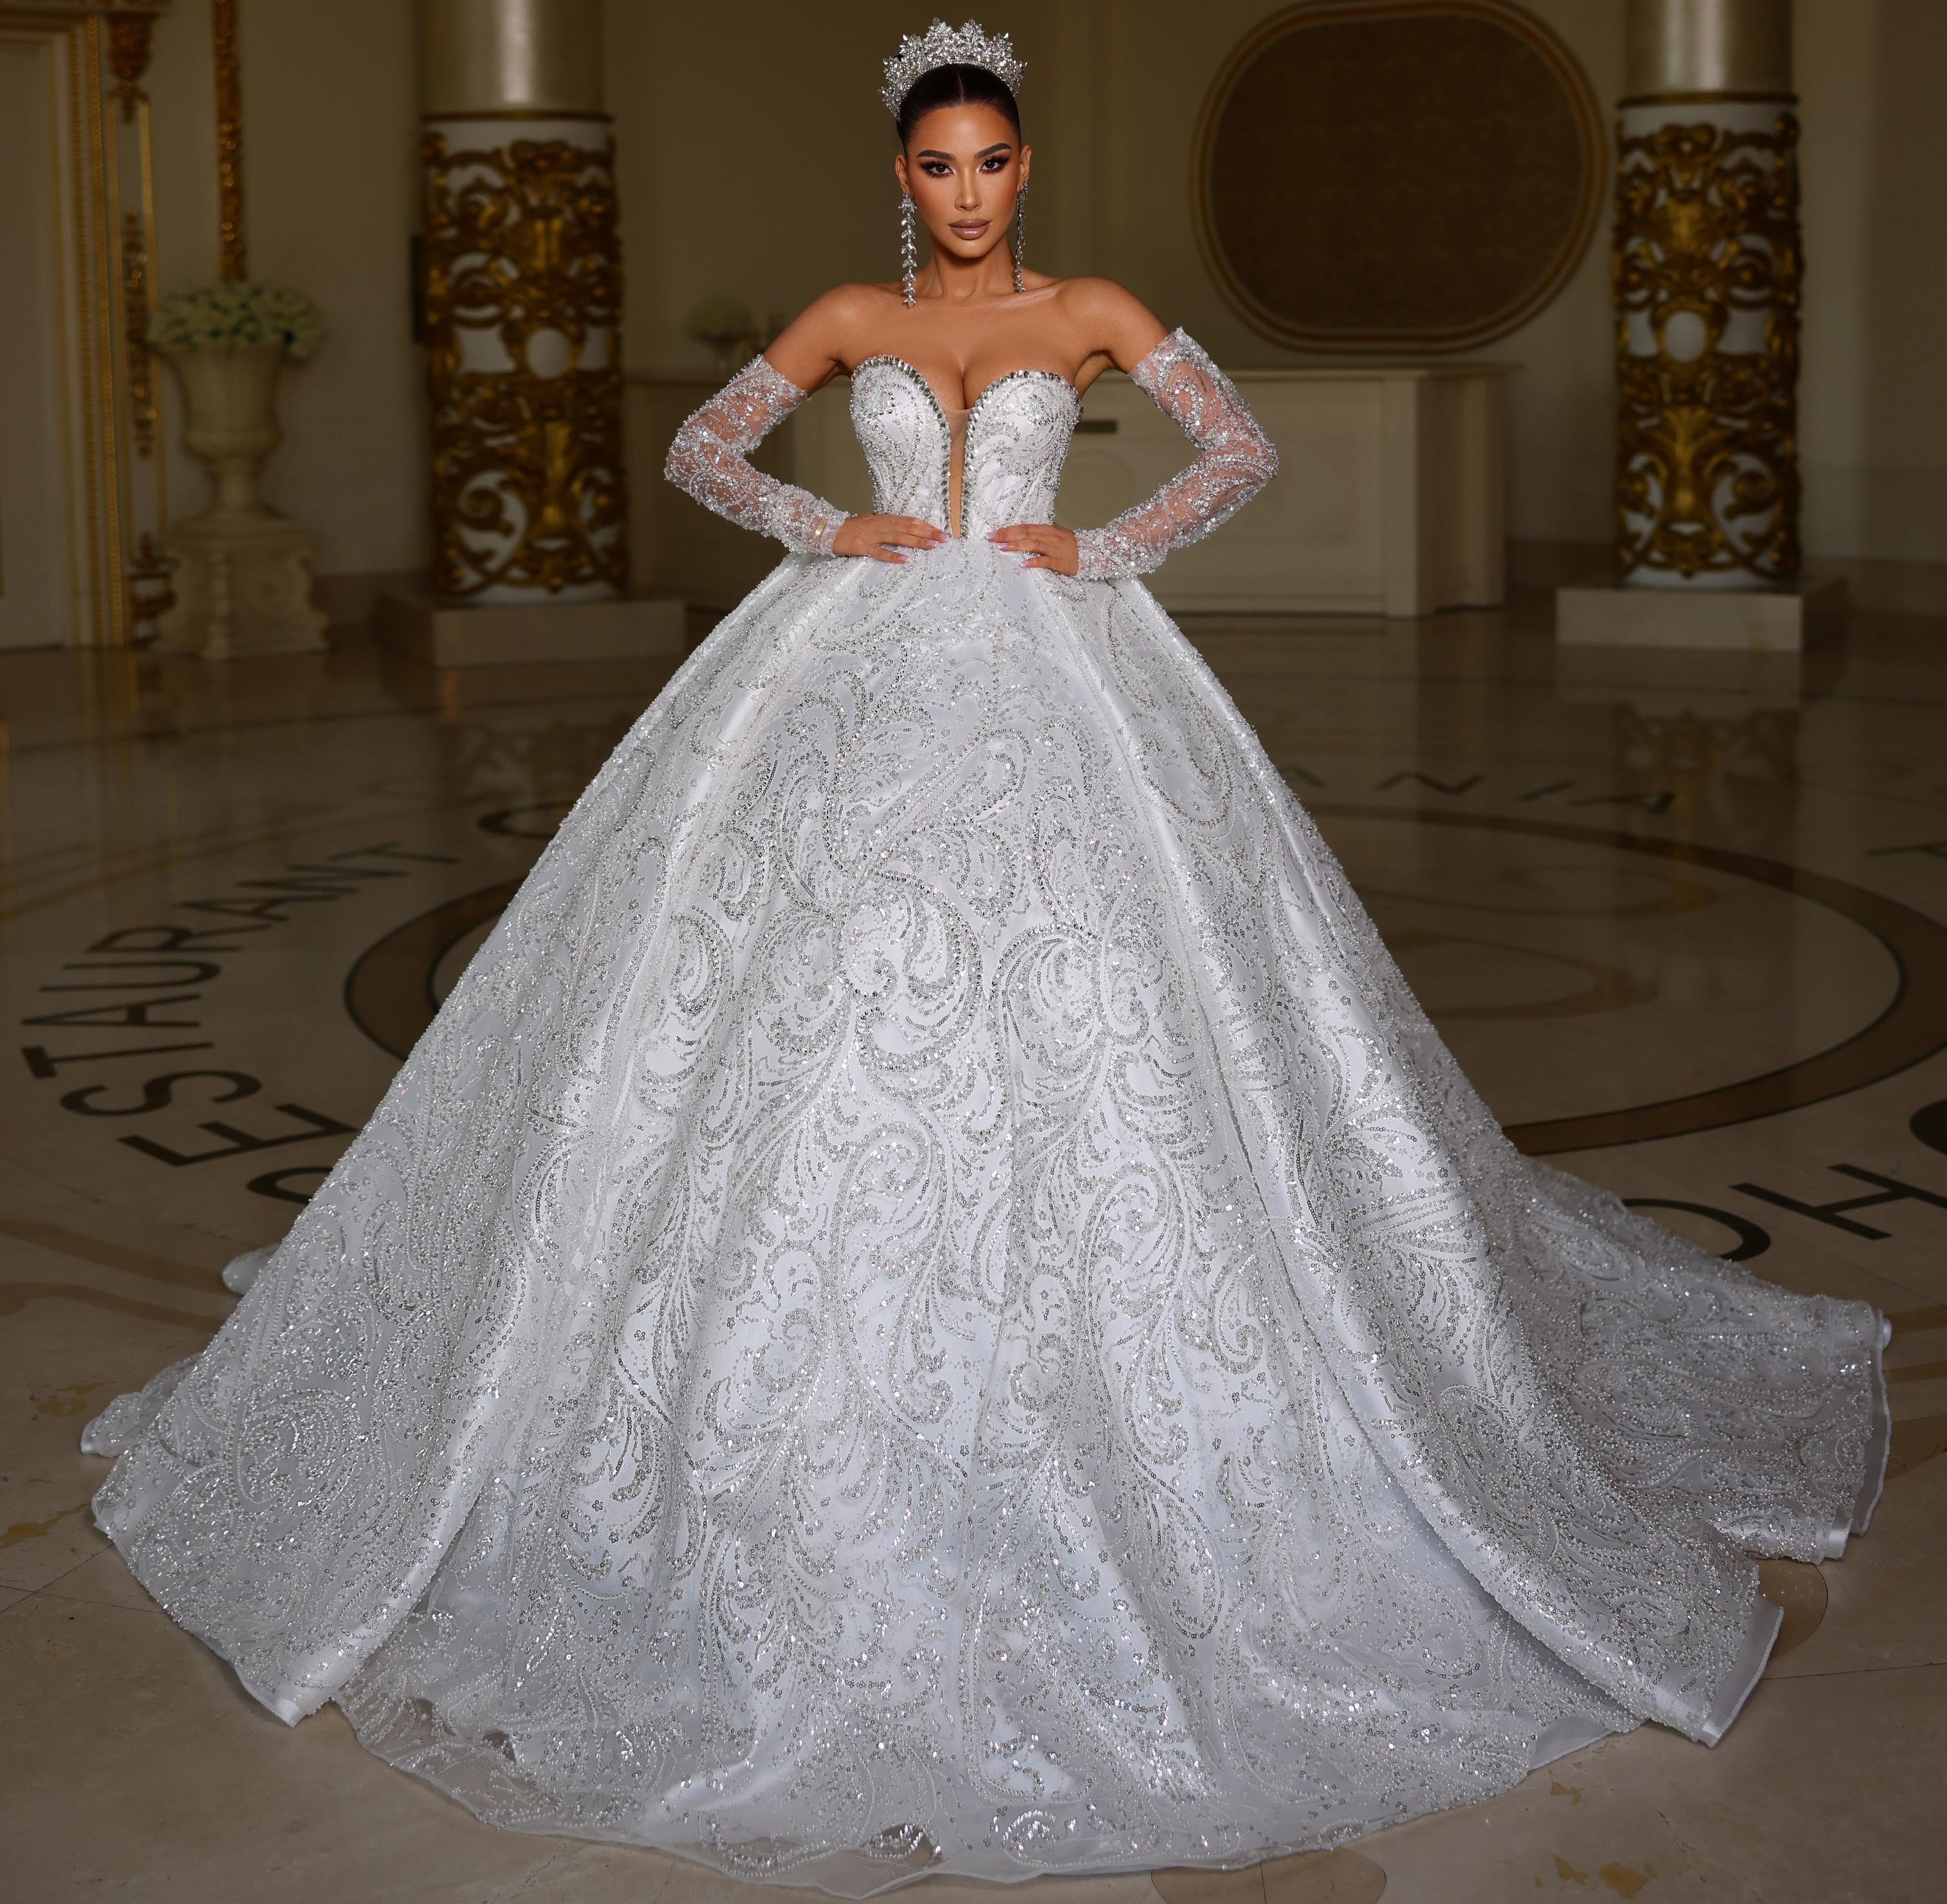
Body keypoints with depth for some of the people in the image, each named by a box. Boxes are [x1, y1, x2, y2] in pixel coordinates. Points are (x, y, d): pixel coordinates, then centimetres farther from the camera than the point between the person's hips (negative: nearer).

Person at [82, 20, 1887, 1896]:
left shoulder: (1092, 312, 9)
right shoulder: (851, 317, 12)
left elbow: (1246, 449, 4)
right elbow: (700, 446, 12)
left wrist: (1102, 551, -6)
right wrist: (829, 530, -3)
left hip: (1046, 681, -1)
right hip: (857, 681, 1)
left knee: (1074, 1017, -8)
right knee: (823, 1009, -5)